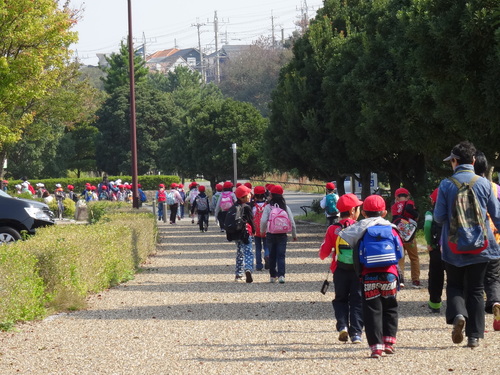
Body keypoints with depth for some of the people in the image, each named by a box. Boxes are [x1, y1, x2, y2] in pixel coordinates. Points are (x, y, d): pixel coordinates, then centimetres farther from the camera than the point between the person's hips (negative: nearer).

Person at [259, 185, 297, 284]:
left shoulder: (268, 207, -6)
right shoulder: (286, 207, 0)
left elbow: (263, 221, -13)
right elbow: (292, 222, 0)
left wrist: (262, 231, 5)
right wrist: (294, 234, 12)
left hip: (271, 235, -1)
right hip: (282, 235, 1)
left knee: (272, 256, 12)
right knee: (281, 255, 0)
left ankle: (273, 276, 17)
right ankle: (281, 275, -15)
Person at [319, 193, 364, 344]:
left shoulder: (333, 229, -6)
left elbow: (323, 254, -6)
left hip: (340, 271, 1)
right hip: (358, 271, -1)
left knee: (340, 299, 17)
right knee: (357, 301, 9)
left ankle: (342, 326, -3)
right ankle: (356, 333, 1)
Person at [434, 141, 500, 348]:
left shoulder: (446, 185, -7)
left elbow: (439, 217, -4)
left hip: (453, 247, -1)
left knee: (454, 285, 14)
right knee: (475, 290, 10)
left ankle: (458, 314, -16)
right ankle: (474, 335, 7)